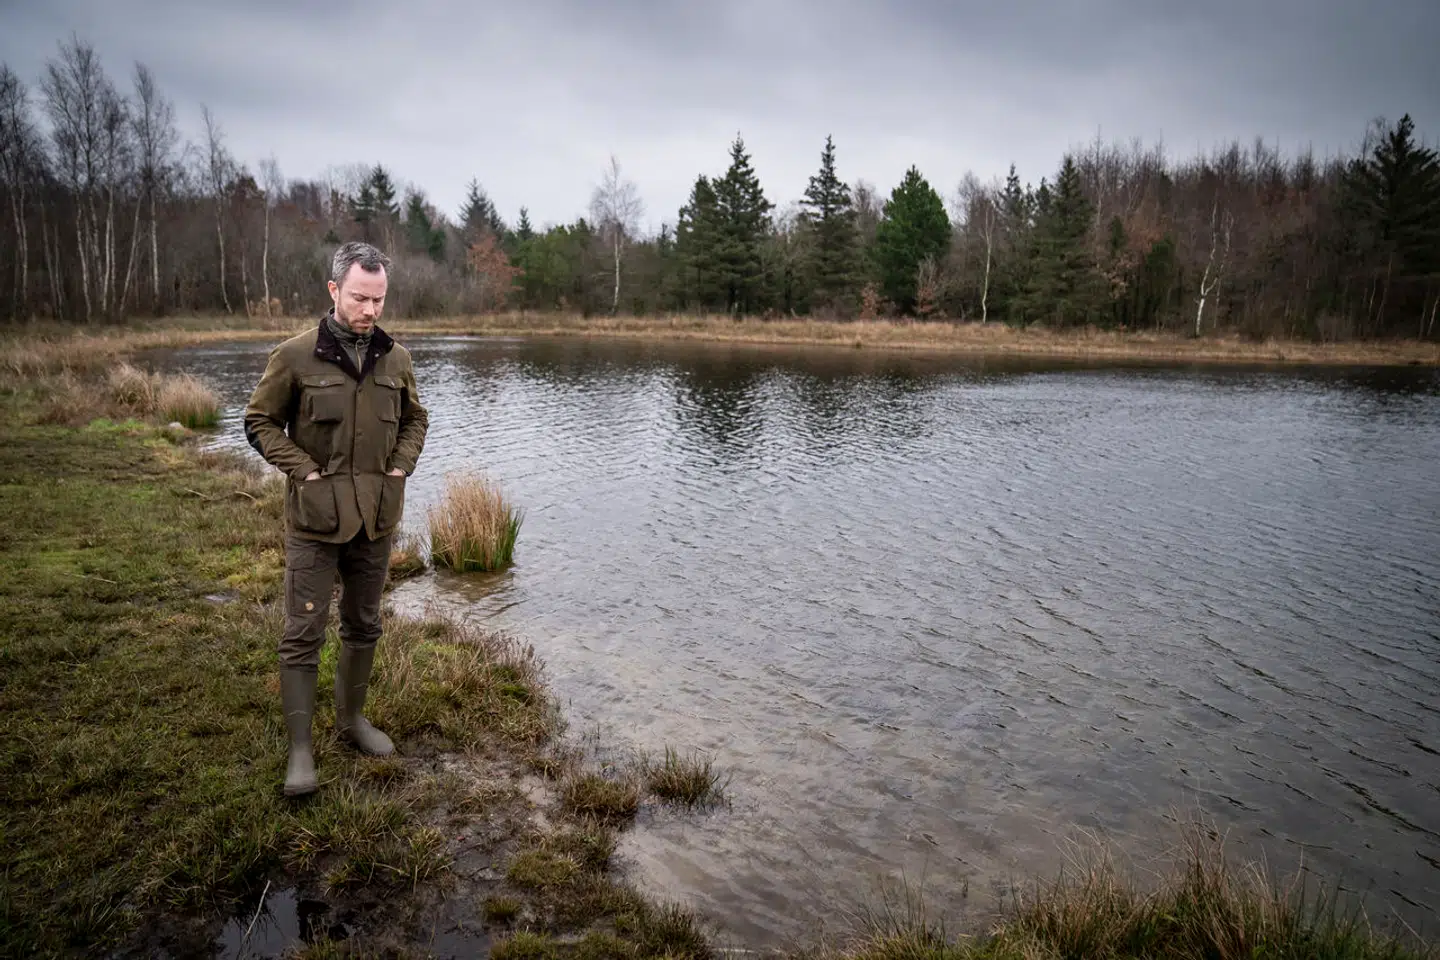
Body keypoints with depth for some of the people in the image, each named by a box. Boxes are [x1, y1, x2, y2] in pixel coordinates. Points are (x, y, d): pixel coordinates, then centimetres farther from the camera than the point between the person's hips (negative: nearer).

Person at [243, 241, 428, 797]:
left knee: (363, 627, 16)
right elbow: (260, 421, 0)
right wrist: (303, 469, -11)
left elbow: (415, 420, 16)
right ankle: (300, 748, 10)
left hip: (376, 519, 4)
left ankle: (351, 718, 34)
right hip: (315, 520, -4)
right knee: (303, 634, 0)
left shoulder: (396, 359, 3)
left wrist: (402, 464, 0)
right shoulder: (296, 356, -8)